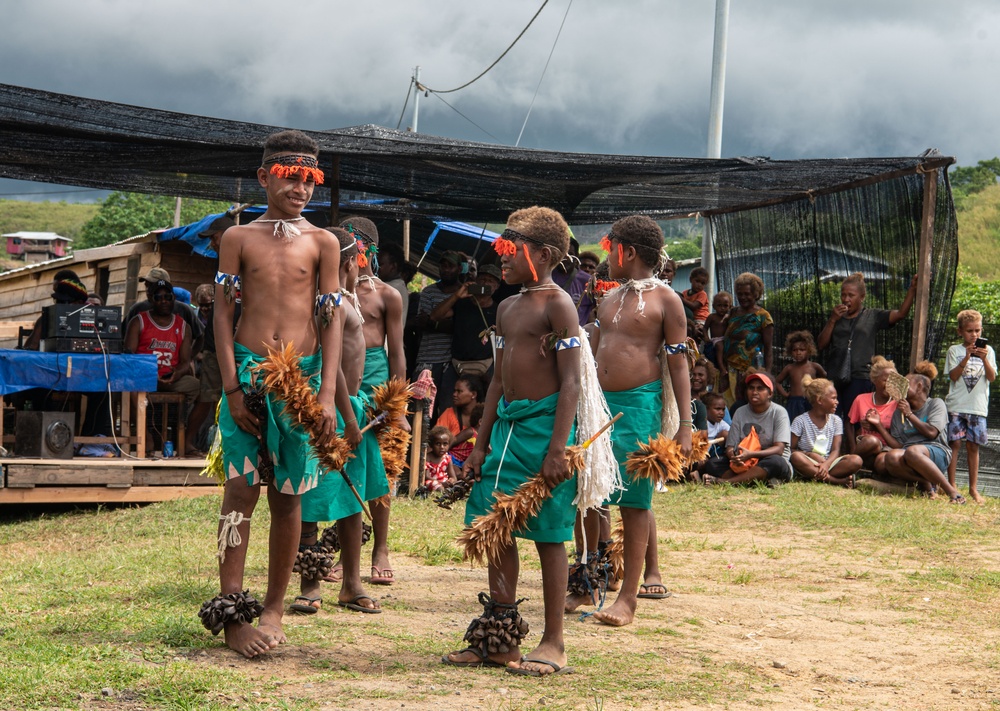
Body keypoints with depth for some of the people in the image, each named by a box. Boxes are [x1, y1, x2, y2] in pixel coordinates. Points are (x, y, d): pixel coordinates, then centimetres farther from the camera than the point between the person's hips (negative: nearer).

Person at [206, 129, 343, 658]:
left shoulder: (322, 243, 7)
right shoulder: (239, 238, 6)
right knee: (241, 489, -7)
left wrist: (328, 393, -5)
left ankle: (274, 609, 13)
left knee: (288, 495, 4)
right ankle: (232, 615, -6)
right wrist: (233, 388, -7)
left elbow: (331, 320, 4)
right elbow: (223, 315, 3)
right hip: (248, 371, -1)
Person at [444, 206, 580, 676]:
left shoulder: (557, 305, -9)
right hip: (506, 424, 8)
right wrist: (481, 443, 16)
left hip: (544, 422, -8)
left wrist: (558, 448, -21)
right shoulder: (508, 308, 15)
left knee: (548, 535, -1)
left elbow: (571, 381, -14)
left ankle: (553, 644, 7)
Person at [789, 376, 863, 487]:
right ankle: (839, 481, -38)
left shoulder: (836, 421, 10)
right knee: (796, 457, -38)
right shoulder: (801, 421, -1)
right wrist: (810, 454, -20)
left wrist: (826, 464, -20)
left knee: (856, 460, -23)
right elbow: (791, 449, -3)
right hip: (810, 463, -3)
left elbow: (835, 450, 1)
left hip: (828, 462, 3)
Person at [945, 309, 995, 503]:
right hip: (956, 405, -1)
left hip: (978, 406, 1)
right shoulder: (955, 350, 6)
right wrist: (967, 357, -15)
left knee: (973, 446, 3)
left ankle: (973, 488, 9)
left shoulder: (987, 350, 8)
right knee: (955, 443, -5)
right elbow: (953, 376, -5)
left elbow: (992, 377, -1)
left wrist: (984, 359, -16)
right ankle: (951, 486, 0)